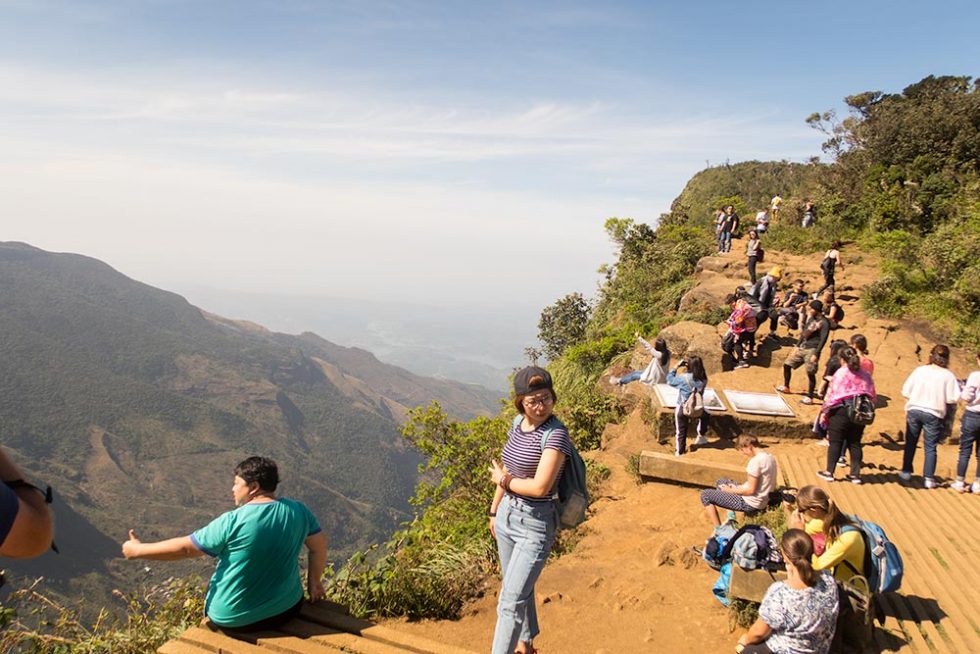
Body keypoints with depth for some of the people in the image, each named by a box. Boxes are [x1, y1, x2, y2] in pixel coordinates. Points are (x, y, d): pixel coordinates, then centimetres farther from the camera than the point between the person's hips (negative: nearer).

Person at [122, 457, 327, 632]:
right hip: (287, 609, 3)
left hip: (235, 620, -3)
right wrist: (314, 581, 16)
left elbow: (184, 548, -13)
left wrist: (138, 550, -1)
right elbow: (319, 545, 3)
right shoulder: (297, 510, -9)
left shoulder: (233, 522, -21)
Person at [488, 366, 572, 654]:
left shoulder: (556, 434, -22)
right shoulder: (517, 425, 1)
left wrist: (502, 480, -11)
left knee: (510, 600, -5)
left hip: (536, 524, -7)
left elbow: (540, 487, -28)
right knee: (519, 587, 24)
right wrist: (494, 511, 20)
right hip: (507, 515, 8)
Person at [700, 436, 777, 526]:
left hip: (750, 504, -10)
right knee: (720, 482, 25)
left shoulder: (755, 461, -24)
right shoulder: (770, 457, 5)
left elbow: (751, 490, -22)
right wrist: (738, 487, 9)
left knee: (705, 494, -3)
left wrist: (731, 490, -7)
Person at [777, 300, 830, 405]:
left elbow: (823, 340, -15)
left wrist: (816, 354, -20)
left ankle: (809, 397, 0)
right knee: (787, 365, 12)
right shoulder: (810, 318, 12)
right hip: (802, 347, 8)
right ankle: (786, 387, 28)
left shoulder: (824, 323, -12)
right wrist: (797, 346, 18)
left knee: (810, 373, -8)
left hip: (812, 350, -8)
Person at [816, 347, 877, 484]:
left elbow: (831, 394, -11)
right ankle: (855, 474, 15)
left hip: (841, 411, -5)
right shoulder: (865, 375, 7)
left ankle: (829, 472, 7)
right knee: (855, 443, 12)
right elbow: (873, 396, 9)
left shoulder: (840, 374, -9)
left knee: (835, 442, 3)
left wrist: (825, 411, -3)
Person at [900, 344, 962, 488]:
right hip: (933, 414, -1)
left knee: (910, 443, 15)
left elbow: (905, 391, -3)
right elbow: (952, 399, -12)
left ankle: (906, 472, 23)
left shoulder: (919, 370, -3)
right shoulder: (948, 375, -7)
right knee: (930, 447, 8)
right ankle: (928, 479, 8)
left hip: (914, 410, 2)